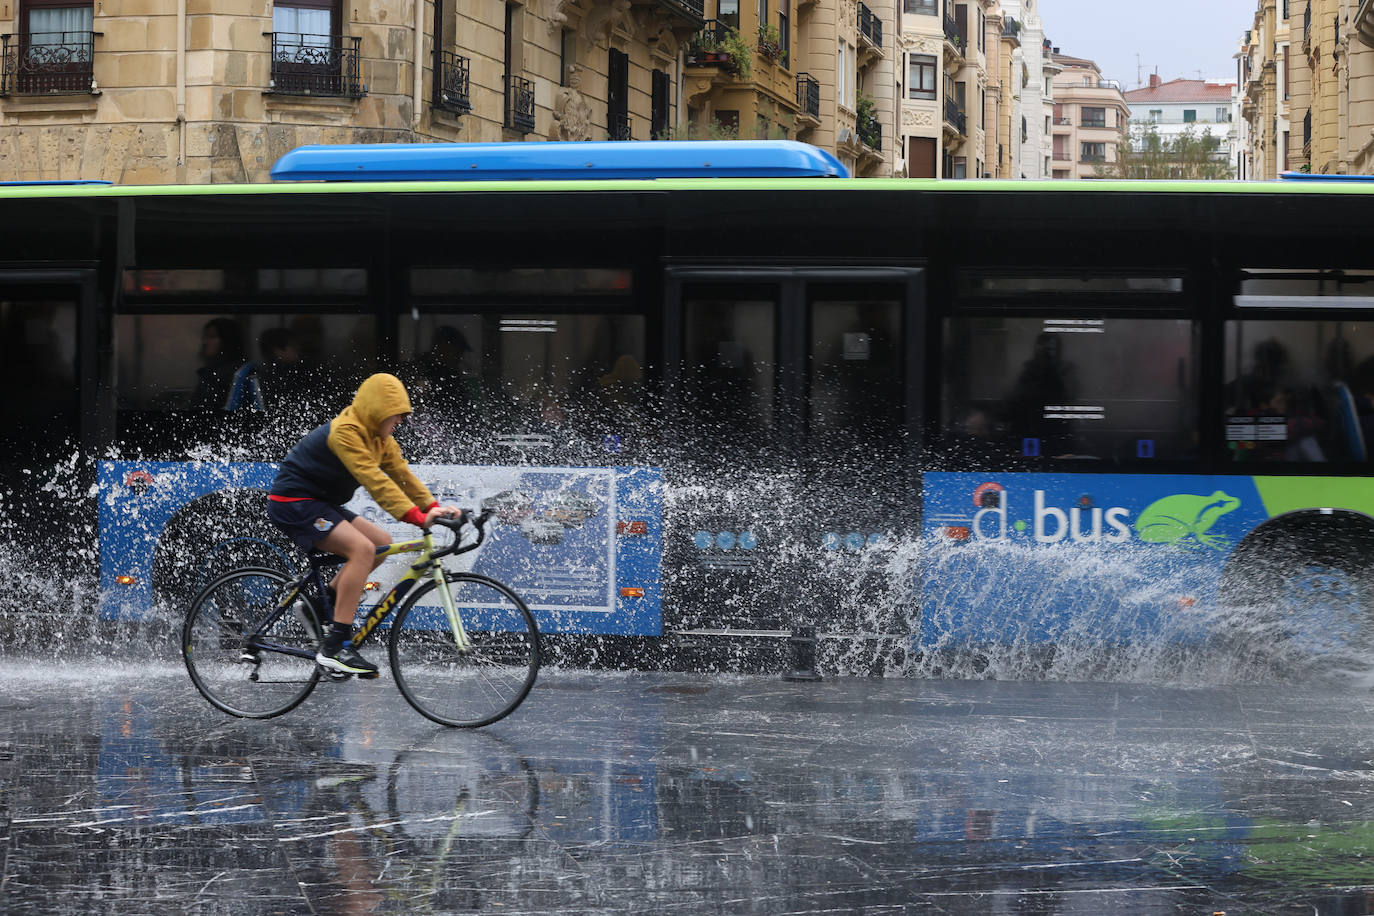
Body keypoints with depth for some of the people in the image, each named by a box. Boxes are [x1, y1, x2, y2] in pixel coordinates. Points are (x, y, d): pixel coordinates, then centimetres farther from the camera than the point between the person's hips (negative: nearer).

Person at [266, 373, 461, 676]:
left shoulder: (377, 436, 7)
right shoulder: (345, 432, -23)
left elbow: (400, 472, 5)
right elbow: (374, 480, -31)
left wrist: (433, 507, -9)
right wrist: (416, 516, -37)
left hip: (319, 503, 10)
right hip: (294, 504, -10)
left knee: (382, 544, 5)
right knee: (362, 548, -25)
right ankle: (334, 647, -28)